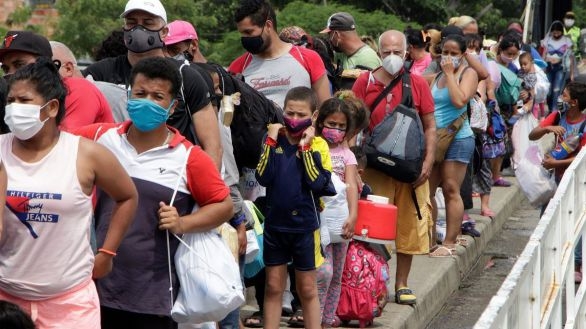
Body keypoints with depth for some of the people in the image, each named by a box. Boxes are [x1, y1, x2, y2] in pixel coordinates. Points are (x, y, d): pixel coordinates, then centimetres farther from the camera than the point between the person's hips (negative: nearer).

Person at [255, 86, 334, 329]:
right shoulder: (275, 140, 2)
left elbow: (318, 183, -18)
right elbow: (263, 177, -10)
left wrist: (306, 147, -18)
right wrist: (271, 141, -13)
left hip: (305, 225, -2)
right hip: (275, 223, 2)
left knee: (307, 289, 8)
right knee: (274, 286, 9)